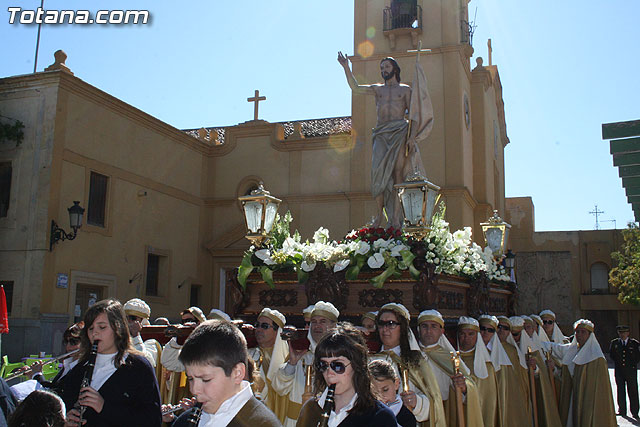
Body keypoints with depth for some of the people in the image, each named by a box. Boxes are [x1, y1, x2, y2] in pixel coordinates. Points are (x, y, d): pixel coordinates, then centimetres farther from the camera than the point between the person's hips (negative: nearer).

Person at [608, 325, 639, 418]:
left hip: (631, 370, -1)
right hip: (619, 370, 1)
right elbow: (611, 354, 12)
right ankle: (622, 410, 10)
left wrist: (632, 364, -1)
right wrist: (618, 362, 3)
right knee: (620, 390, 2)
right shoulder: (614, 343, 7)